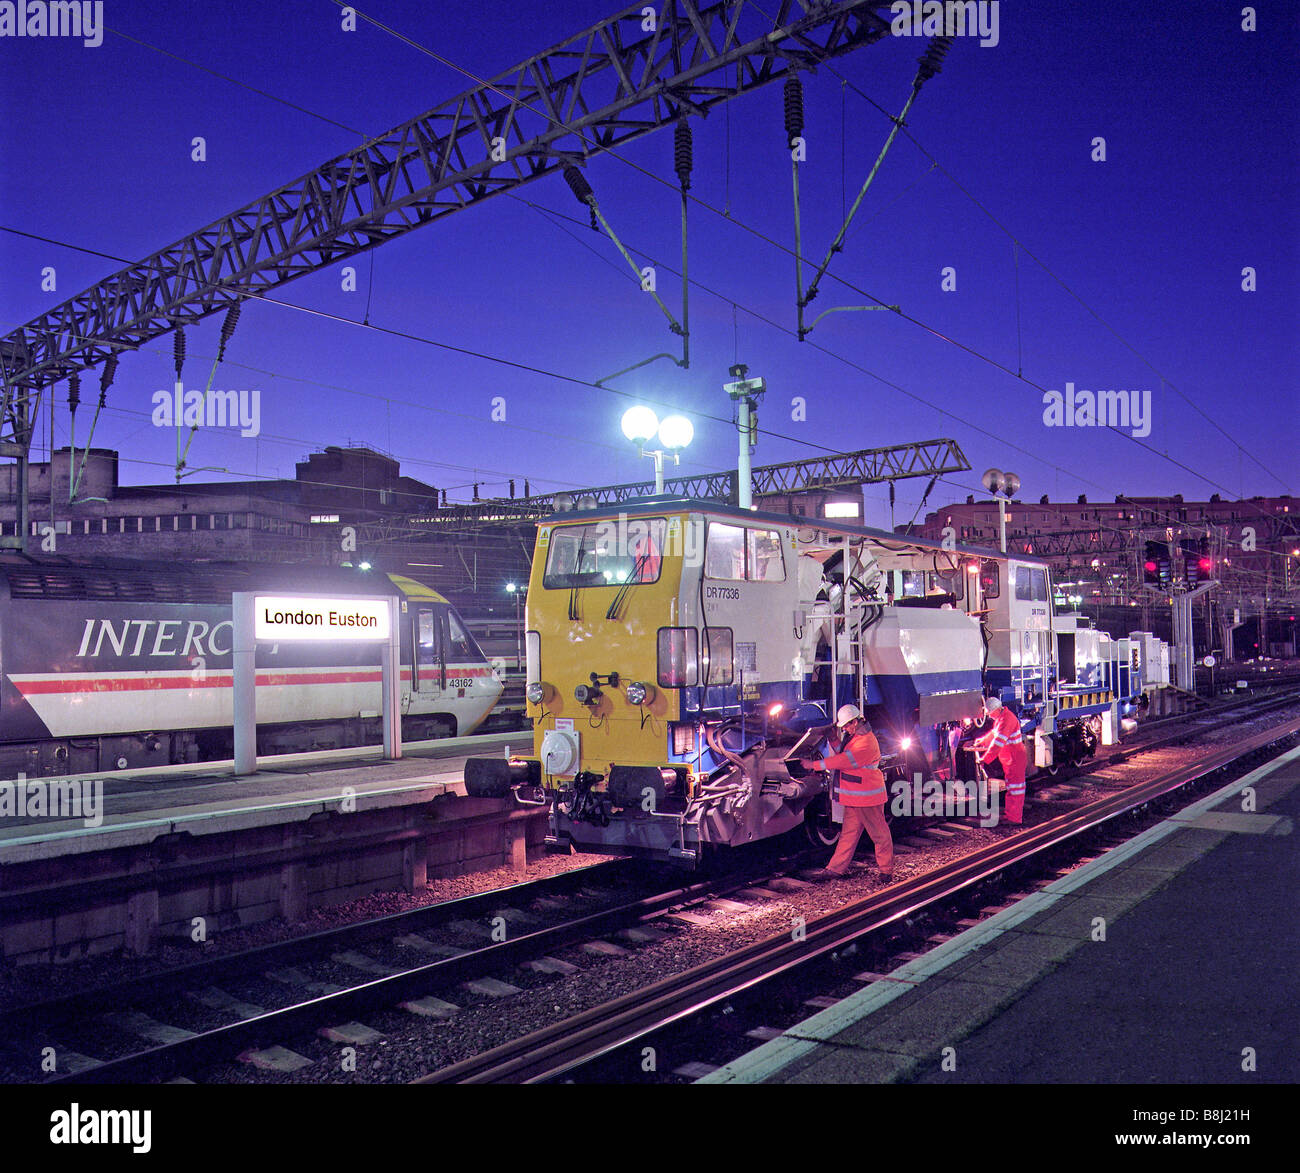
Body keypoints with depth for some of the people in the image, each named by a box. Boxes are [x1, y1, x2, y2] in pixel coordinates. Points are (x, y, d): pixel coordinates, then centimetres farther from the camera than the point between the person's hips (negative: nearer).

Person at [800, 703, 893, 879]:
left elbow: (843, 760, -26)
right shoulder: (853, 736, 10)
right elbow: (843, 754, 22)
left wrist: (814, 764, -21)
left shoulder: (866, 743, -23)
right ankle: (836, 868, 16)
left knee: (879, 833, 4)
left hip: (867, 797, -10)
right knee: (849, 832, 12)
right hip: (854, 796, 10)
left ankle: (886, 870, 15)